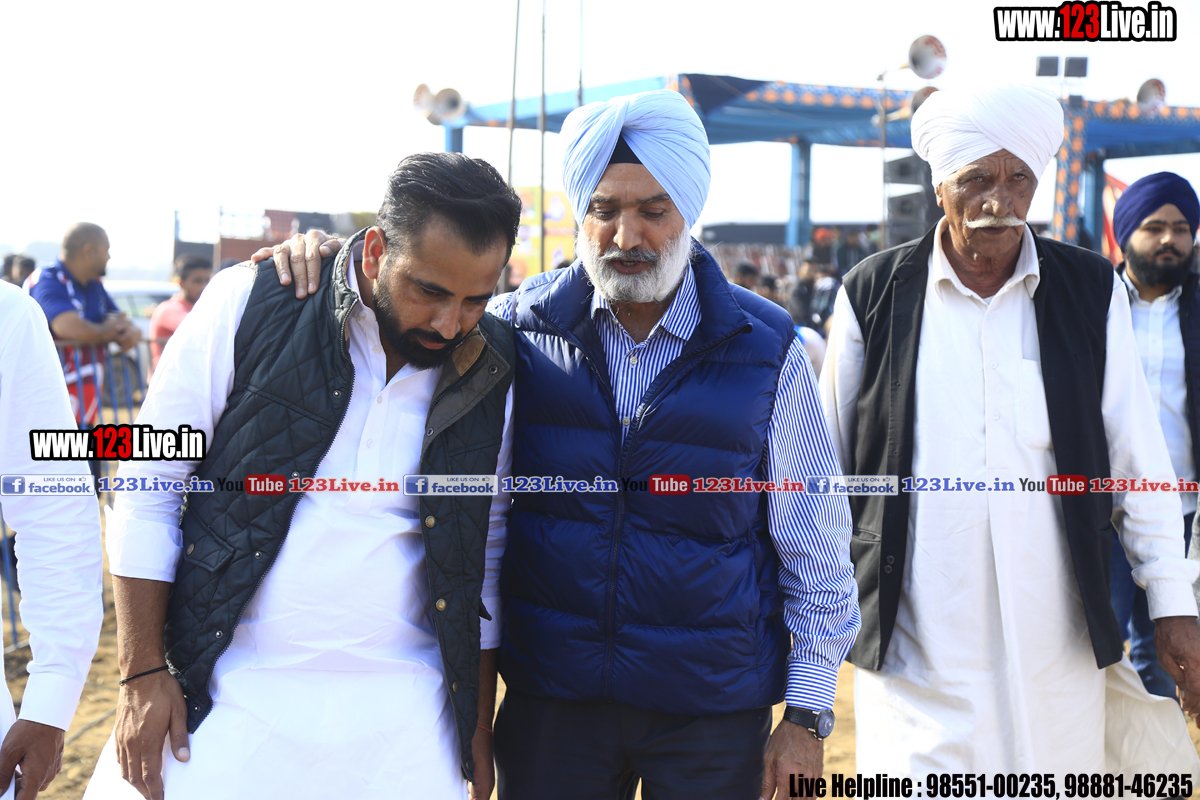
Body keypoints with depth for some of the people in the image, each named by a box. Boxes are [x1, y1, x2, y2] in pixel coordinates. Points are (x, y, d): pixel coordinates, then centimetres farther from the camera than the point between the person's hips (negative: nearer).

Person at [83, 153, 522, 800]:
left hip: (399, 721, 2)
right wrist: (142, 673, -5)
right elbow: (149, 487, -2)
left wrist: (479, 728, 11)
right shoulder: (249, 306, -8)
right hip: (228, 699, -1)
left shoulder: (490, 375, 0)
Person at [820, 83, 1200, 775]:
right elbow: (828, 462, 8)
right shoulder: (875, 295, 1)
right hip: (916, 639, -1)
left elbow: (1139, 457, 7)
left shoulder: (1093, 292, 4)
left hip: (1058, 641, 2)